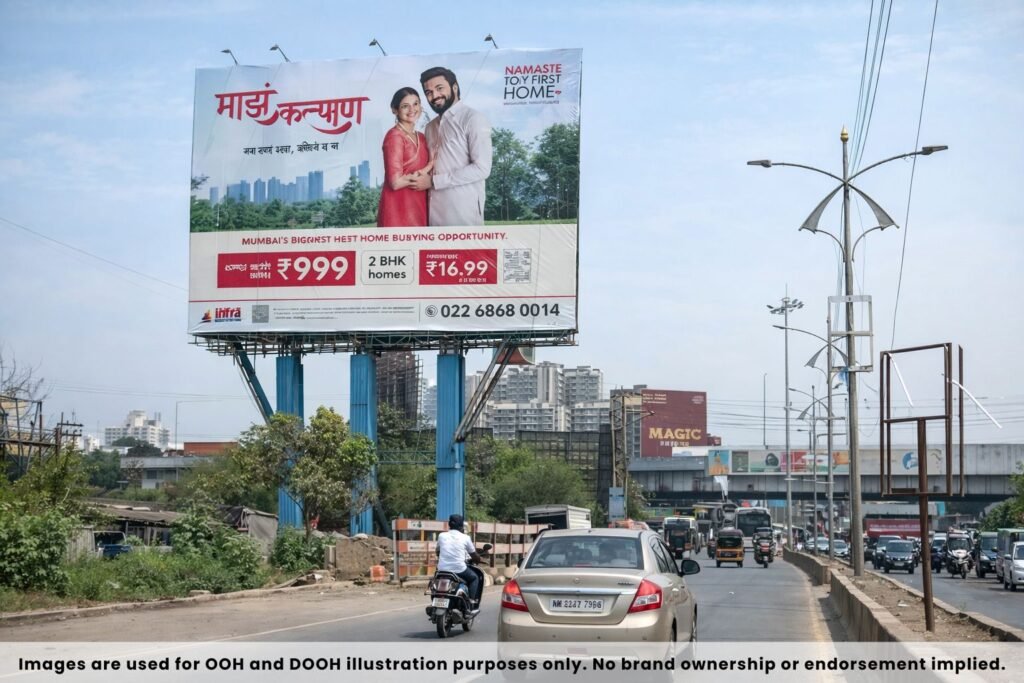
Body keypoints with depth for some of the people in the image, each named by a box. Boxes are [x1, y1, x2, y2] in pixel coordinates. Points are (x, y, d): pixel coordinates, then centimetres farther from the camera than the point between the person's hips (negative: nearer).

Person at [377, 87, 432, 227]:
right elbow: (396, 182, -18)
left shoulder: (421, 137, 13)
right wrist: (425, 171, -6)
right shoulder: (394, 136, -11)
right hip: (399, 209, -8)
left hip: (417, 208, 8)